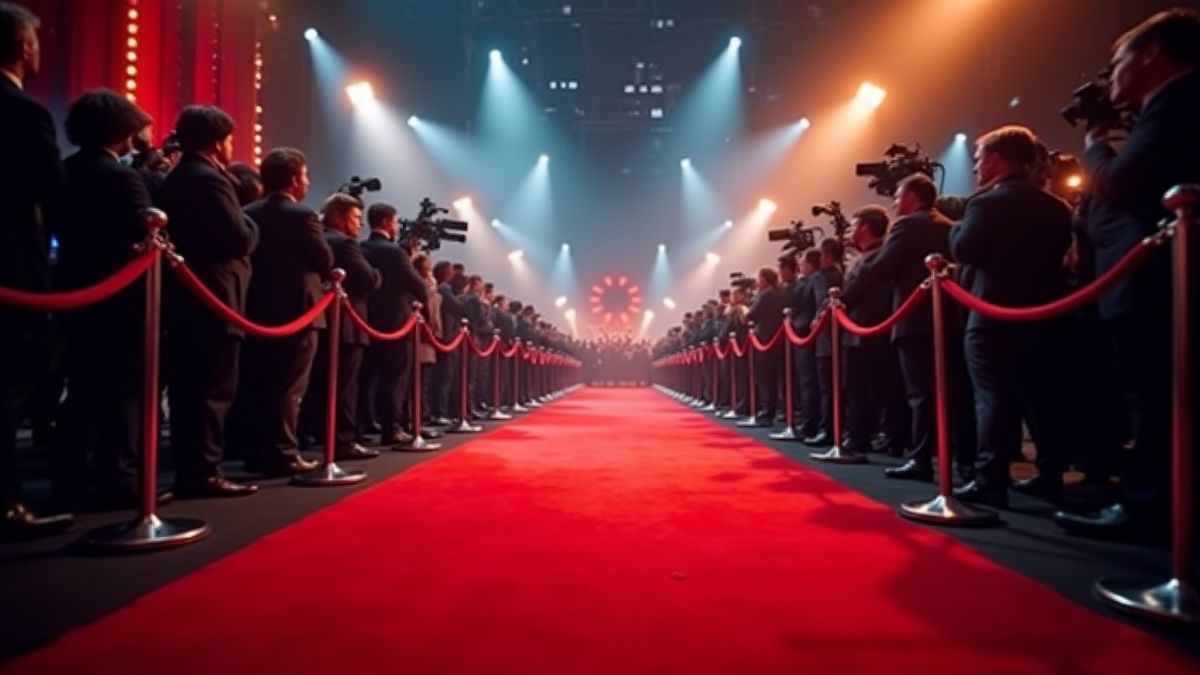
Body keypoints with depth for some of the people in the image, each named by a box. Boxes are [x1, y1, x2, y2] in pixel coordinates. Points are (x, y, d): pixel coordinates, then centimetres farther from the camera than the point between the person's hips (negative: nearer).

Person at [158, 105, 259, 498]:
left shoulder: (175, 179, 18)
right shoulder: (209, 179, -12)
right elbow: (241, 241, -18)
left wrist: (242, 228, 16)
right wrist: (251, 225, 1)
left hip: (186, 299, 10)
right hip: (213, 302, -10)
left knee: (189, 389, 11)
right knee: (213, 391, -5)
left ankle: (188, 469, 18)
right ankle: (203, 472, -1)